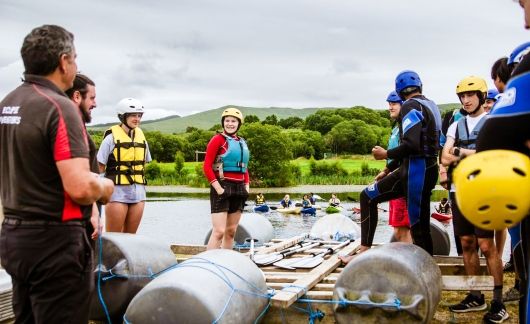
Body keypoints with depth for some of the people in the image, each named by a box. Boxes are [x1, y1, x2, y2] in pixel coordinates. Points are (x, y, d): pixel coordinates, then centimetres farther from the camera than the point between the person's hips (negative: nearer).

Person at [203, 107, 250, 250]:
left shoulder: (242, 142, 16)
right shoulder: (218, 139, -5)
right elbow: (207, 167, -11)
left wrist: (247, 186, 9)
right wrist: (218, 188, -17)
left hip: (239, 189, 7)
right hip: (222, 187, -7)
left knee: (231, 231, 11)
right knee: (219, 231, -14)